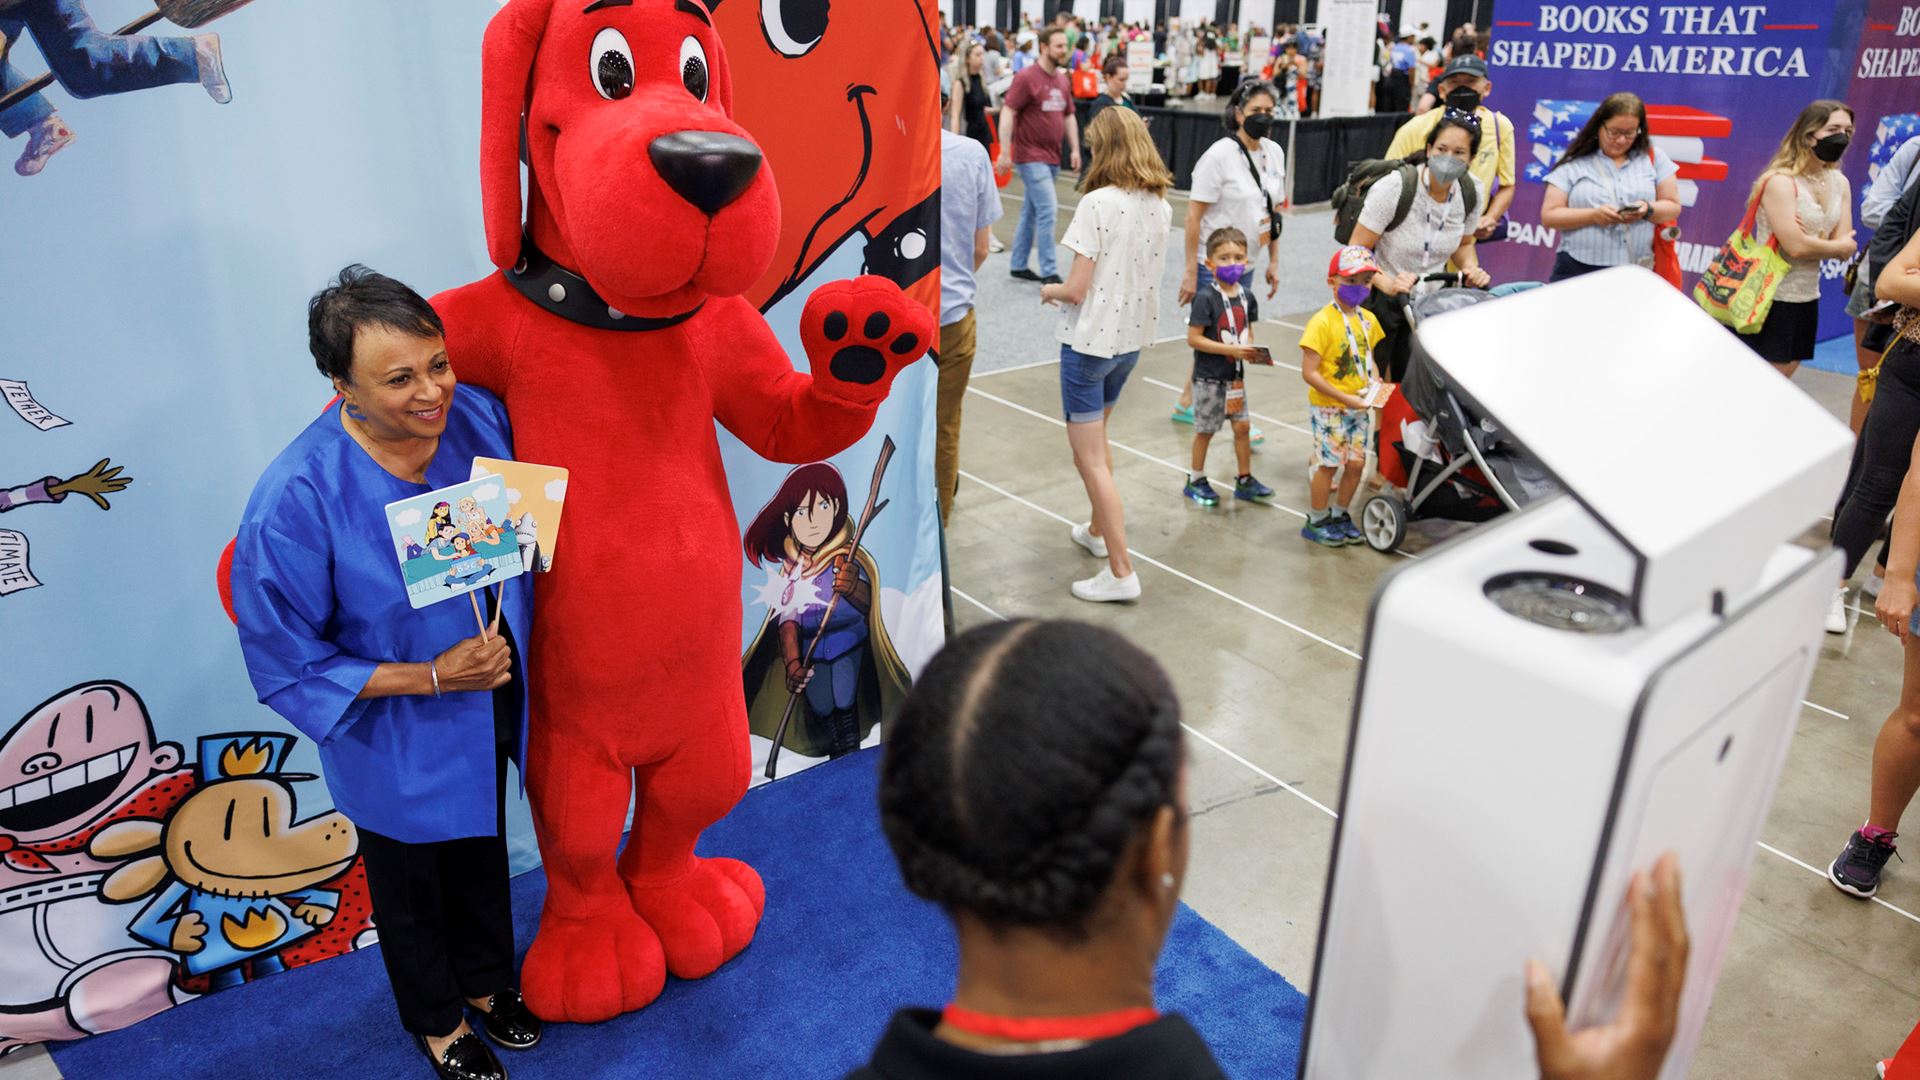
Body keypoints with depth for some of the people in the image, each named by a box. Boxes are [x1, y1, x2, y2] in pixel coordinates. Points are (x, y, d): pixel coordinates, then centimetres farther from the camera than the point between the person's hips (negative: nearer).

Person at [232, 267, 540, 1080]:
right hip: (398, 746, -4)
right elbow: (286, 662, -19)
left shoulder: (479, 416, -18)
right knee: (411, 887, 23)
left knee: (483, 854, 29)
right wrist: (430, 678, -24)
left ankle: (485, 979, 58)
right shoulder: (295, 502, -30)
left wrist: (508, 651, -6)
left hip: (492, 713, 4)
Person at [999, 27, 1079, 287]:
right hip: (1031, 156, -7)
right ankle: (1049, 272, -7)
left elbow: (1069, 117, 18)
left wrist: (1075, 149, 8)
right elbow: (1008, 113, -13)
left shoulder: (1062, 80, 11)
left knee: (1031, 212, 13)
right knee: (1048, 210, -12)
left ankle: (1019, 265, 23)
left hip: (1052, 157, 7)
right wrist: (1005, 152, -19)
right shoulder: (1026, 78, -10)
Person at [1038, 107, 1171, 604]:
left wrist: (1049, 291, 1)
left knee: (1090, 458, -1)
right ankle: (1099, 530, 42)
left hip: (1090, 340, -8)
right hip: (1133, 336, 8)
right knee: (1097, 437, 27)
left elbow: (1077, 290, -20)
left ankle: (1121, 572, -1)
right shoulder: (1160, 205, 3)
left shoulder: (1098, 204, -19)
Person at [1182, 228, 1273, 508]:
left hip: (1235, 376, 6)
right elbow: (1193, 338, -19)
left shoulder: (1246, 297, 3)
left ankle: (1244, 480, 24)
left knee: (1242, 425, 10)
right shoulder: (1206, 298, -17)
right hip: (1209, 377, -6)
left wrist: (1250, 349, -8)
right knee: (1205, 429, 6)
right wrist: (1231, 350, -23)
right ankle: (1195, 480, 22)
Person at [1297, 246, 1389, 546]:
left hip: (1357, 407, 7)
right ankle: (1316, 522, 18)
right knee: (1328, 463, 1)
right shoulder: (1322, 322, -17)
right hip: (1328, 408, -7)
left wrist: (1374, 388, -1)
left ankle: (1339, 516, 29)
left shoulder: (1368, 319, 5)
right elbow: (1309, 372, -20)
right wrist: (1345, 398, -21)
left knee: (1356, 463, 10)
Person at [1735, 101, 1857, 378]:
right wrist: (1836, 246, -4)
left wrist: (1811, 239, -16)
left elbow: (1846, 249, 1)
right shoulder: (1781, 182, -15)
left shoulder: (1839, 183, 7)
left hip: (1806, 298, 8)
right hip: (1769, 298, -8)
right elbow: (1796, 247, -21)